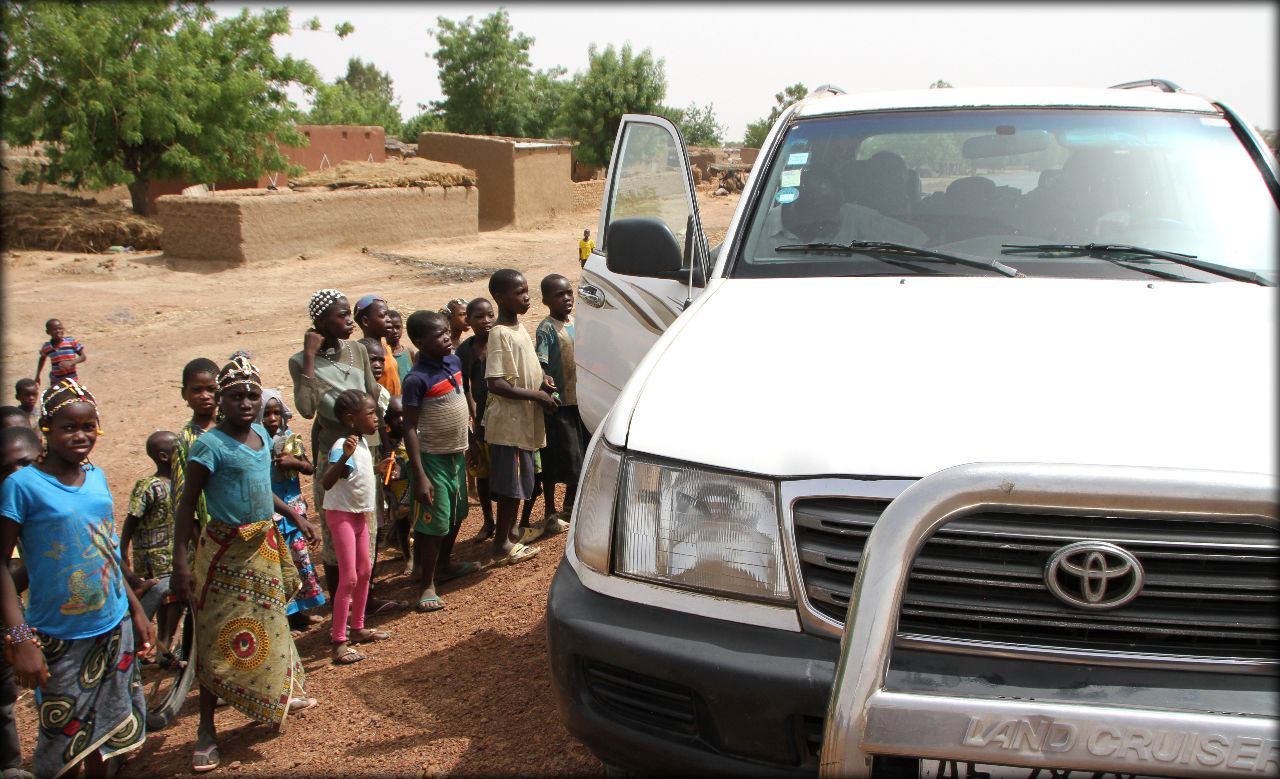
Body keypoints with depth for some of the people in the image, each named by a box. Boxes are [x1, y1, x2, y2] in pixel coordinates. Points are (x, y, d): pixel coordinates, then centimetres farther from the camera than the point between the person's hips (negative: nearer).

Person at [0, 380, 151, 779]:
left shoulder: (97, 476, 3)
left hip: (115, 628, 5)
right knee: (64, 742, 6)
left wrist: (136, 610, 16)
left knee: (108, 729, 17)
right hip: (59, 638, -5)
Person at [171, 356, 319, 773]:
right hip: (226, 551, -7)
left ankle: (280, 694, 39)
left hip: (263, 546, 7)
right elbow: (187, 504, -16)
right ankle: (206, 730, 10)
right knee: (219, 638, 0)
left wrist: (294, 516, 20)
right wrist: (180, 561, -20)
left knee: (268, 625, 21)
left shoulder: (262, 434, 4)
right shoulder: (210, 445, -18)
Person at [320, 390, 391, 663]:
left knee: (364, 570, 17)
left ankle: (358, 628, 31)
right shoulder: (343, 446, -25)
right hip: (341, 514, -10)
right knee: (348, 578, -9)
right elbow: (327, 482, -39)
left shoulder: (362, 442, 3)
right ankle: (339, 642, -2)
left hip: (359, 513, 10)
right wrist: (344, 456, -51)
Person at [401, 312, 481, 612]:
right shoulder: (417, 379, -21)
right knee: (435, 523, -1)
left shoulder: (454, 362, 1)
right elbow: (410, 429, -20)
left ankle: (444, 565, 41)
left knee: (456, 515, 21)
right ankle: (427, 585, 12)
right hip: (433, 458, -8)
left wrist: (470, 445, 17)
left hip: (457, 453, 8)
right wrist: (419, 476, -23)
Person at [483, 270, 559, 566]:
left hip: (524, 419, 9)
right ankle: (502, 546, 9)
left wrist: (541, 381, 2)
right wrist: (537, 395, -21)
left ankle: (510, 531, 31)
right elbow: (495, 383, -25)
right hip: (509, 421, -9)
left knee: (520, 481, 18)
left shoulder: (519, 328, 10)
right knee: (511, 484, -1)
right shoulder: (500, 334, -19)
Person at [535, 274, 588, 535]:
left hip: (579, 399, 7)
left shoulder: (576, 323, 9)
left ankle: (570, 506, 34)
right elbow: (540, 365, -23)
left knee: (580, 455, 16)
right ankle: (551, 514, 12)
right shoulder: (547, 328, -13)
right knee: (554, 459, 1)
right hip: (558, 404, -7)